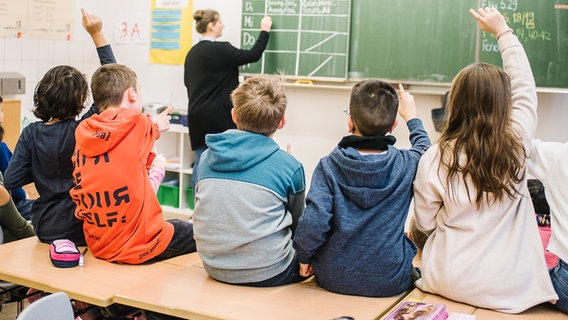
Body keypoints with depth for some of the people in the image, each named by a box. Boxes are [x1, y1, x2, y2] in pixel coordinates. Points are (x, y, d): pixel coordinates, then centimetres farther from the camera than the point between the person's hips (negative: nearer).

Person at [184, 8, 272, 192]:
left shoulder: (192, 53, 11)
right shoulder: (220, 50, -13)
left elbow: (187, 81, 22)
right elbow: (253, 55, -9)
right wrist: (265, 30, 3)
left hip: (197, 117, 8)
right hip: (218, 118, -8)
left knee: (200, 163, 10)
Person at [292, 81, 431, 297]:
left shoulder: (329, 166, -15)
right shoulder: (407, 165, -10)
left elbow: (313, 223, -22)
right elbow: (425, 150, 14)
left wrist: (304, 256, -2)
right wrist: (411, 117, 32)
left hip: (333, 279, 0)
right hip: (390, 283, 1)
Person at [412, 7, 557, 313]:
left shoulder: (434, 159, -14)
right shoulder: (517, 145, -11)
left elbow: (425, 224, -3)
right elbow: (525, 87, 6)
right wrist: (503, 31, 15)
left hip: (449, 284, 0)